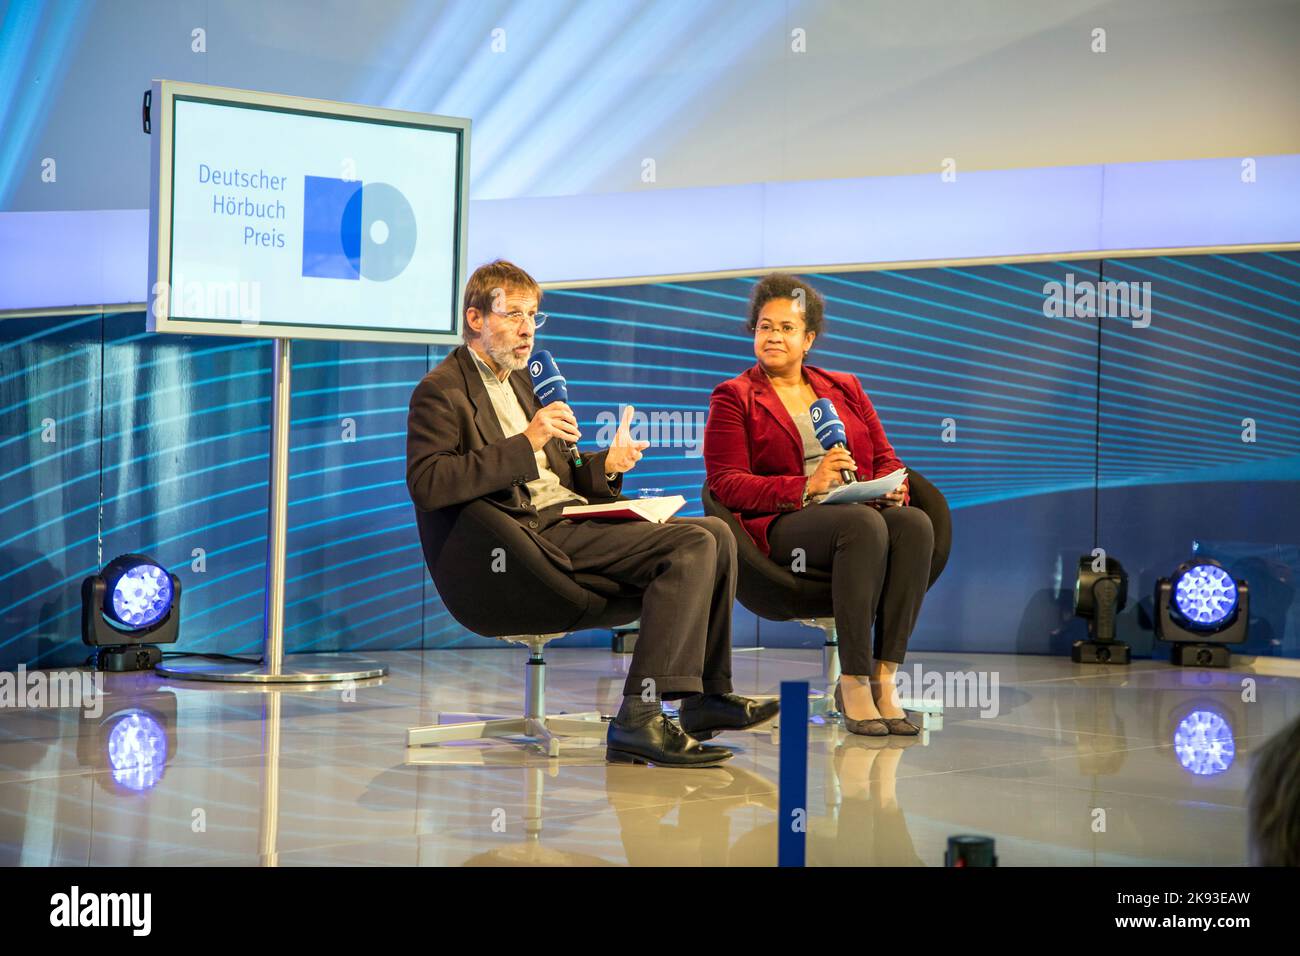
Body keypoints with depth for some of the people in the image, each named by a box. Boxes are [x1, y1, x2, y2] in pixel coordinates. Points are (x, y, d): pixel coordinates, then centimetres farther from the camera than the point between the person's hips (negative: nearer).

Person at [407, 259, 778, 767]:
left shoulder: (520, 381, 24)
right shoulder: (440, 391, -5)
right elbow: (427, 486, -21)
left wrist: (604, 466, 5)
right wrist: (525, 443, -24)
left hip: (569, 518, 9)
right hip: (529, 536, -9)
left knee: (715, 533, 2)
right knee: (692, 544, -23)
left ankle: (706, 695, 5)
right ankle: (639, 719, -28)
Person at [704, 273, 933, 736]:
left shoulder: (844, 387, 26)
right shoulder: (734, 397, 11)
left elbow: (884, 455, 22)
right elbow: (726, 483, -1)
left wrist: (893, 489, -3)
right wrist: (805, 488, -14)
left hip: (863, 510, 5)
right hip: (783, 525, -4)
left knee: (915, 523, -31)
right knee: (864, 524, -37)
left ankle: (883, 677, -30)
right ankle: (854, 684, -32)